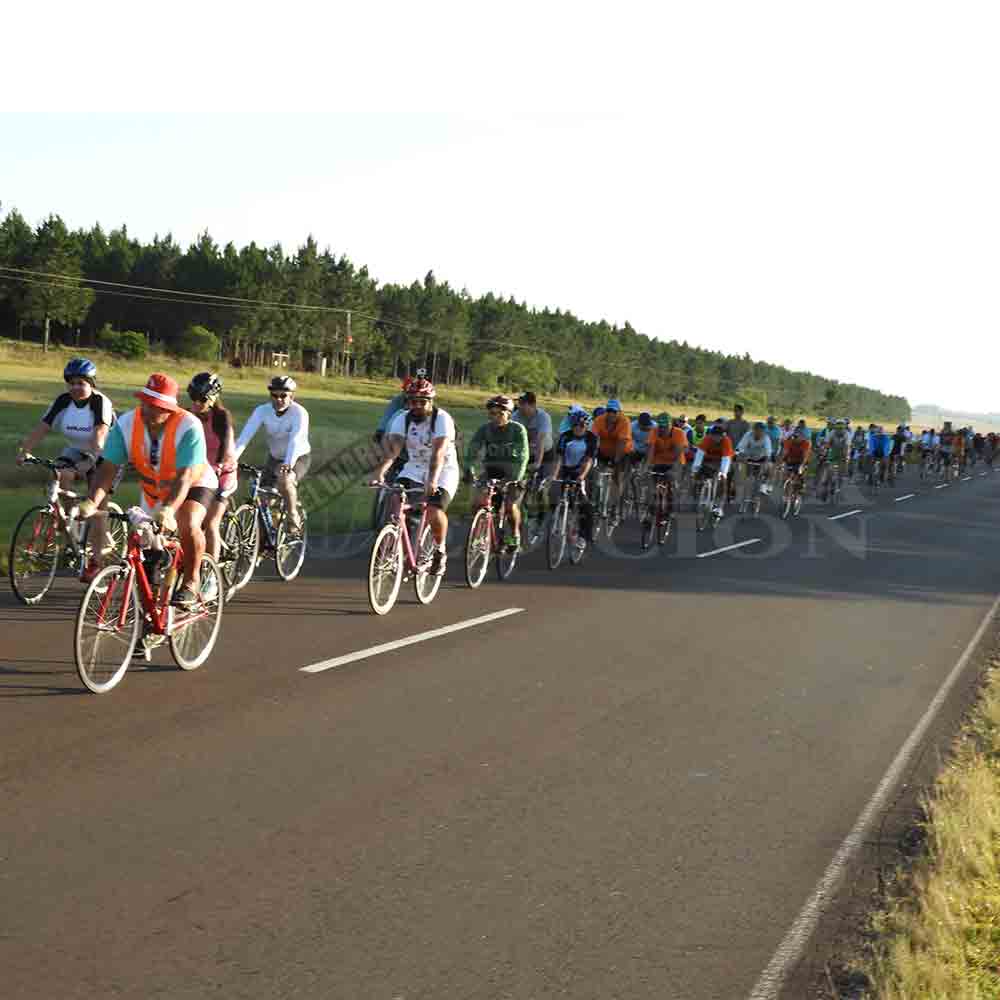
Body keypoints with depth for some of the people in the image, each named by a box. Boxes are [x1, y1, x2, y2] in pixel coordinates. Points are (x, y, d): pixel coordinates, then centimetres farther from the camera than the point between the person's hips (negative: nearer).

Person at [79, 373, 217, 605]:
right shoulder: (127, 424, -22)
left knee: (188, 525, -33)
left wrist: (168, 510, -56)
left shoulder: (189, 427, -33)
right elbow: (108, 467, -27)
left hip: (195, 485, -5)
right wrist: (92, 502, -43)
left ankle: (192, 582, -11)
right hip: (154, 489, 5)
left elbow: (184, 477, -40)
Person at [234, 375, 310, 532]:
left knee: (285, 481, -33)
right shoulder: (262, 411, -16)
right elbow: (245, 435, -27)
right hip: (274, 458, 4)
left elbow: (295, 441, -40)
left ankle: (294, 517, -11)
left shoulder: (299, 413, -25)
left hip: (299, 458, -4)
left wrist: (288, 464, -56)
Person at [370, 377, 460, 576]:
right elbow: (392, 448, -21)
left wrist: (432, 480, -48)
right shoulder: (402, 419, -8)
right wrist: (380, 472, -39)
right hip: (414, 468, 4)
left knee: (435, 511, -26)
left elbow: (438, 453, -34)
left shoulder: (442, 419, -20)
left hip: (443, 470, -4)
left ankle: (440, 551, 1)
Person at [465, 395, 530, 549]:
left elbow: (523, 456, -26)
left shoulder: (518, 429, -16)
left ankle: (515, 534, 8)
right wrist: (469, 470, -34)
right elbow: (472, 451, -17)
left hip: (512, 473, -3)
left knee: (510, 505, -19)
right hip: (491, 471, 3)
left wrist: (516, 477, -40)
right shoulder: (485, 429, -8)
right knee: (479, 500, -18)